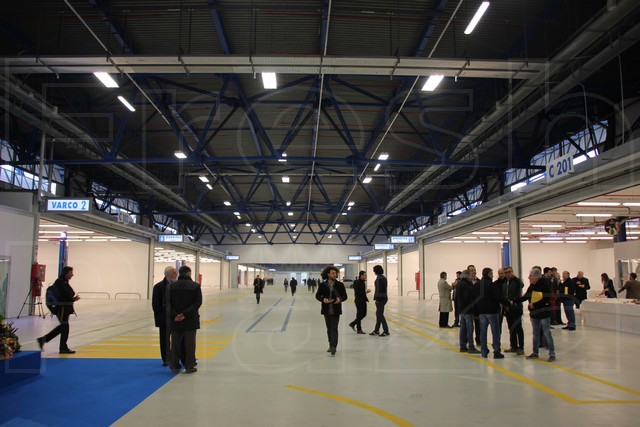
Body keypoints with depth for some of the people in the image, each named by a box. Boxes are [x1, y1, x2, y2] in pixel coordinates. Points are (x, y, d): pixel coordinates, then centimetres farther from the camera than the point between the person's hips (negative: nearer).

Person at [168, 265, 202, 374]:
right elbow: (197, 302, -13)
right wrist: (185, 314, -15)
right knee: (189, 343, 5)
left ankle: (175, 366, 18)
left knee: (175, 343, 12)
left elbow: (168, 303, -3)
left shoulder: (171, 286, 2)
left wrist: (175, 315, -11)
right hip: (190, 320, -2)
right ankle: (189, 366, 8)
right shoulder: (195, 286, -6)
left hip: (175, 320, 3)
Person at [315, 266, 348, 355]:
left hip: (336, 310, -2)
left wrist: (340, 299, -18)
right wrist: (323, 299, -16)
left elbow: (345, 296, 3)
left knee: (334, 328, -9)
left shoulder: (340, 285, -1)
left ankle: (333, 346, -14)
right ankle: (331, 345, 27)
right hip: (326, 310, 2)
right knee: (329, 329, 14)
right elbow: (317, 295, 5)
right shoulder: (322, 285, 0)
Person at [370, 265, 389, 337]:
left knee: (380, 314, -5)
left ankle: (386, 331, -1)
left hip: (380, 298, -10)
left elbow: (378, 289, -20)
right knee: (378, 314, 15)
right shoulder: (383, 277, 13)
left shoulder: (379, 278, -17)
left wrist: (376, 298, -17)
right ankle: (376, 330, 23)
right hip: (384, 297, 10)